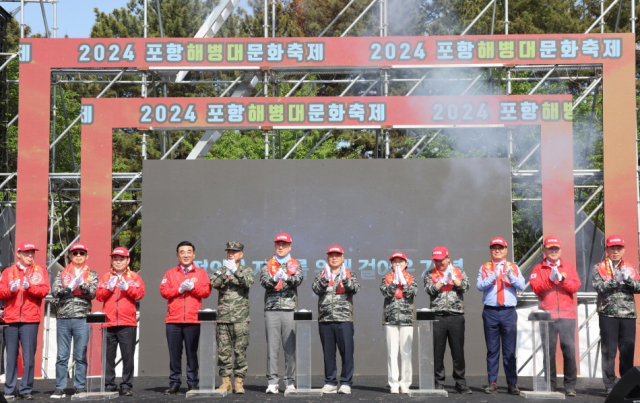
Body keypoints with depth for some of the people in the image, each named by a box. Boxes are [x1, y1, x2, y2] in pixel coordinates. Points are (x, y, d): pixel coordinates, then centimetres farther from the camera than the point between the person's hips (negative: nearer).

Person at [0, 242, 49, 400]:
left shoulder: (40, 271, 10)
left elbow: (44, 290, -3)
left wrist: (29, 286, -18)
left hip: (30, 319, -2)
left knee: (28, 356, -6)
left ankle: (26, 390, -2)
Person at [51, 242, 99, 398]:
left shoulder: (92, 274, 11)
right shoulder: (62, 274, 13)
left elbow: (93, 293, -2)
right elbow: (54, 292, 1)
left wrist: (84, 286, -23)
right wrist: (67, 288, -19)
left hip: (82, 318, -1)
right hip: (63, 318, 1)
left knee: (81, 355, 0)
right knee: (62, 355, 2)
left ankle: (80, 387, 5)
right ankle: (59, 388, 5)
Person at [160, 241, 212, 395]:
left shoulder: (200, 273, 12)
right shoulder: (170, 273, 14)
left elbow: (206, 291, 0)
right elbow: (164, 291, 1)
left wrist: (192, 287, -13)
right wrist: (180, 289, -11)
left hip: (193, 320, -1)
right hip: (173, 320, 1)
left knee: (192, 353, 1)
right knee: (174, 353, 1)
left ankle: (193, 383, 6)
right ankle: (174, 383, 8)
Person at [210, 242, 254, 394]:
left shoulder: (246, 270, 10)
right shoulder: (221, 271, 15)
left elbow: (248, 283, -11)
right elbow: (214, 283, -4)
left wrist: (236, 271, -21)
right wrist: (225, 273, -18)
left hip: (241, 318, -2)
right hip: (223, 317, 2)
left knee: (240, 350, -2)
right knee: (223, 350, 1)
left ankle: (239, 381, 4)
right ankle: (226, 381, 7)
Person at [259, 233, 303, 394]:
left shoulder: (295, 264, 12)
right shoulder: (268, 264, 13)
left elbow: (298, 280, -6)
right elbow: (263, 281, -4)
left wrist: (287, 277, -27)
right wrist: (274, 278, -25)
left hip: (290, 309, 0)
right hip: (271, 309, 0)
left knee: (290, 347, -1)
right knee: (272, 346, -2)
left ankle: (290, 382, 6)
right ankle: (272, 382, 0)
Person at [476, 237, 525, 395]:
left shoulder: (514, 267, 13)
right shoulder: (484, 268, 10)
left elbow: (521, 286, -1)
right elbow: (479, 285, -6)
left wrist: (510, 275, -18)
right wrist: (494, 276, -21)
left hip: (508, 311, 0)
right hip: (490, 311, 0)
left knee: (510, 350, 0)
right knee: (492, 350, 3)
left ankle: (512, 384, 6)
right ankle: (492, 383, 7)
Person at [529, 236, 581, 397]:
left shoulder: (569, 267, 15)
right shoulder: (538, 269, 11)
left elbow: (576, 286, 2)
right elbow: (536, 287, -3)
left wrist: (563, 279, -14)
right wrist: (550, 279, -16)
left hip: (567, 315, 0)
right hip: (547, 315, 0)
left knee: (569, 349, -6)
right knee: (549, 350, 0)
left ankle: (570, 386, 0)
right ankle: (550, 385, 8)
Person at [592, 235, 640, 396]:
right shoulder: (599, 268, 4)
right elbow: (599, 287, -10)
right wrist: (616, 280, -20)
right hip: (608, 314, -2)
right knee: (609, 351, -1)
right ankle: (610, 386, 4)